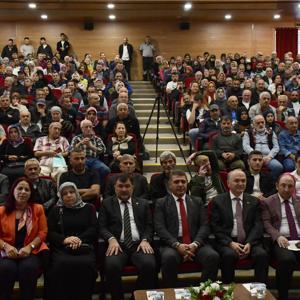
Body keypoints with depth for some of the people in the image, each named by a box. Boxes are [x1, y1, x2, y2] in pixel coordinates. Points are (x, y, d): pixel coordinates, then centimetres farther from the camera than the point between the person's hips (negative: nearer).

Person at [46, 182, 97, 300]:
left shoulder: (88, 208, 20)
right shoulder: (56, 210, 20)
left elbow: (93, 229, 8)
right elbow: (49, 232, 10)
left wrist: (80, 239, -12)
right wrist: (64, 239, -11)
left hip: (84, 247, 0)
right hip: (61, 248, 0)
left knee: (85, 264, -35)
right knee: (61, 265, -35)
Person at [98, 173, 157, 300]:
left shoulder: (143, 204, 19)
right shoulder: (107, 203, 15)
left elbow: (149, 226, 14)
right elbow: (102, 227, 7)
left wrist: (145, 240, -7)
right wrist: (111, 239, -13)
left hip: (139, 244, 1)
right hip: (117, 245, -1)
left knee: (149, 265, -30)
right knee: (112, 265, -33)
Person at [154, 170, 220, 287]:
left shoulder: (197, 202, 18)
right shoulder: (161, 203, 11)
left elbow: (204, 225, 8)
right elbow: (160, 228, -1)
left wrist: (195, 244, -10)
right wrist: (177, 245, -15)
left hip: (196, 244, 2)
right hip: (172, 244, -2)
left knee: (213, 256, -26)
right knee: (169, 257, -35)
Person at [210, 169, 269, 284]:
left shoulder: (254, 201, 14)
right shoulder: (218, 201, 7)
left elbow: (258, 225, 6)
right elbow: (215, 226, 0)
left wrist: (249, 243, -11)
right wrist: (230, 243, -13)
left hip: (250, 241, 2)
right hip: (227, 241, -2)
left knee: (262, 254, -27)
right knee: (229, 255, -33)